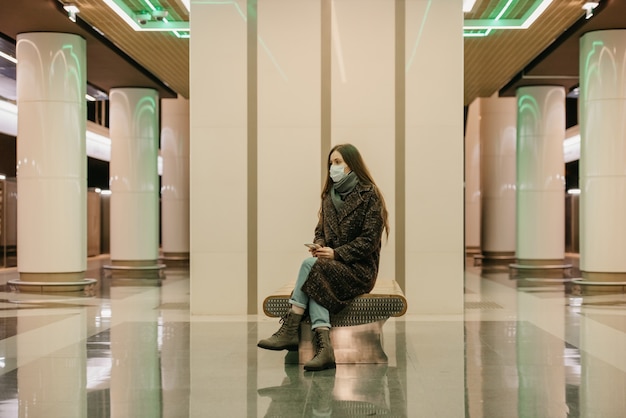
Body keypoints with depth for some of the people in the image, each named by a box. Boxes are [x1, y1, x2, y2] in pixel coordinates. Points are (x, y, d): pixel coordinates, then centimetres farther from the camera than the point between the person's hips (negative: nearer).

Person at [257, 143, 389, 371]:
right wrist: (319, 245, -5)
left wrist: (336, 253, -20)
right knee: (314, 284, -30)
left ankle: (289, 330, -28)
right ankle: (323, 348, -43)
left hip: (360, 269, -5)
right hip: (332, 266, 5)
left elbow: (369, 241, -12)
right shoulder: (329, 195, 15)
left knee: (310, 265, -29)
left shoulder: (369, 195, -6)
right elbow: (321, 230, 19)